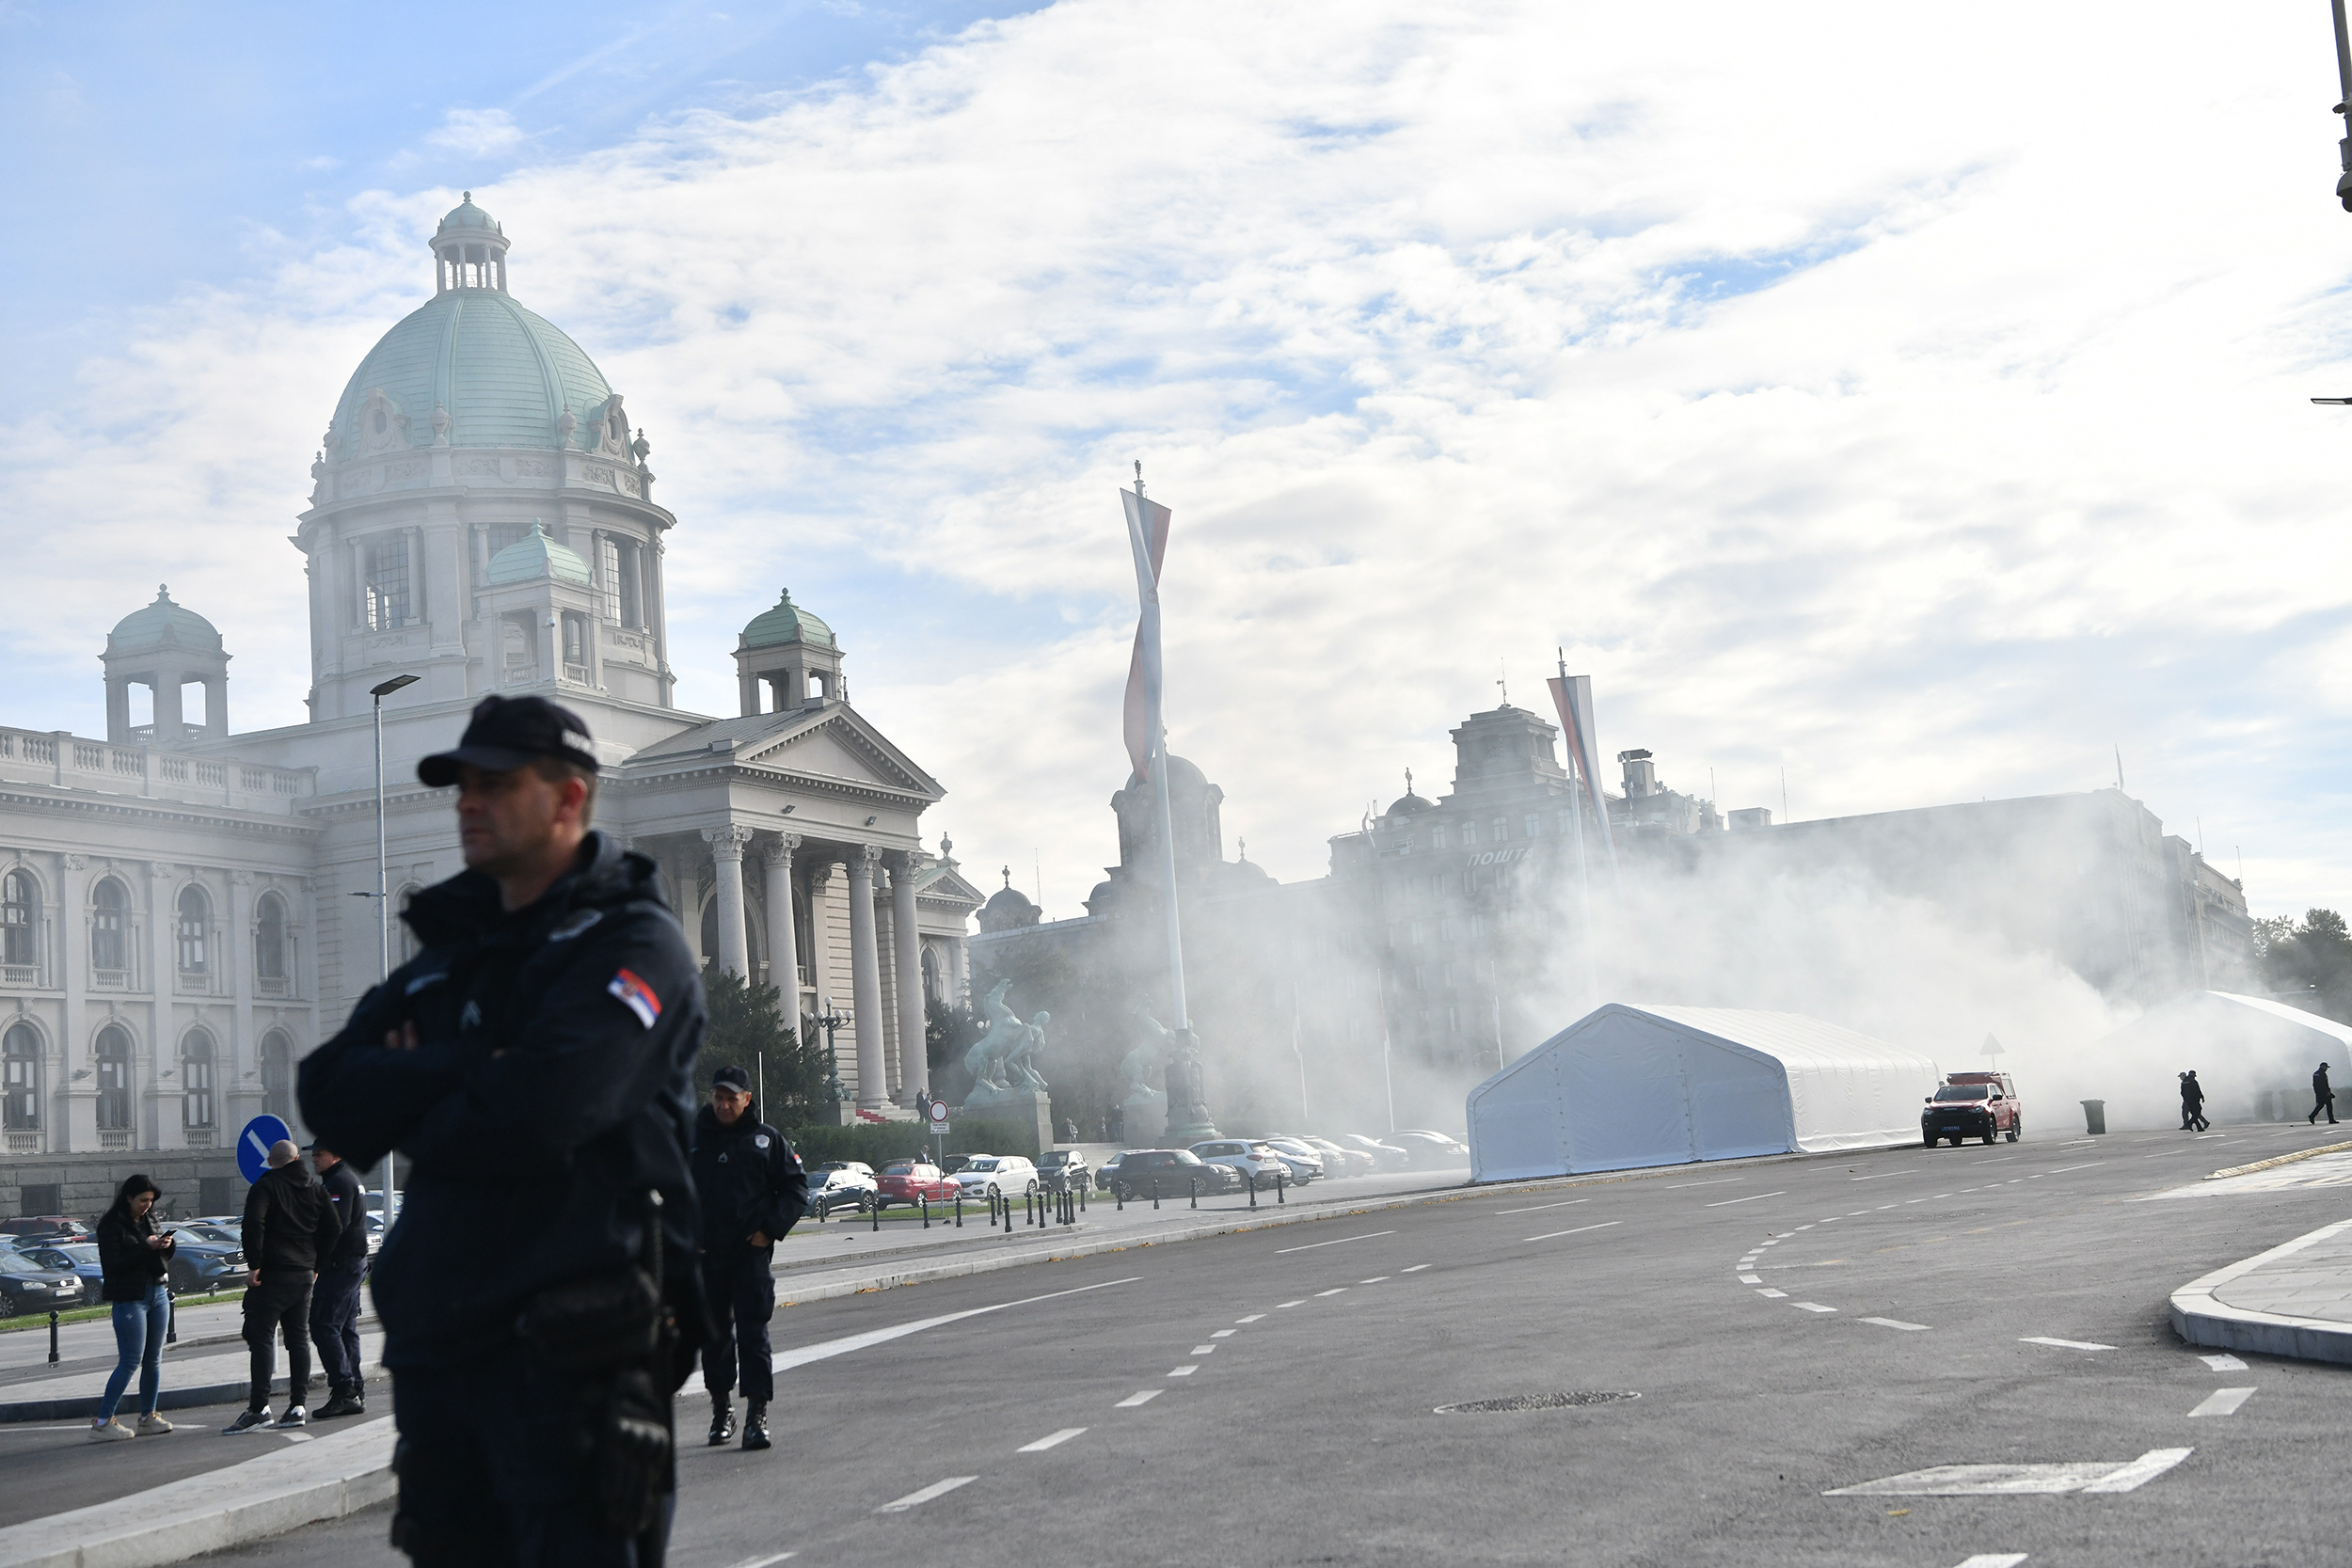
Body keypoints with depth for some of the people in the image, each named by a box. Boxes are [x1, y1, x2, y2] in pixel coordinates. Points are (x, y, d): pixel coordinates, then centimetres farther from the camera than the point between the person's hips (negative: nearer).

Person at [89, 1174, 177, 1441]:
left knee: (154, 1360, 6)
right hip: (129, 1298, -7)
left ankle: (148, 1417, 14)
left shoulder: (148, 1220, 13)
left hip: (158, 1293, 7)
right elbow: (112, 1264, -15)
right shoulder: (111, 1225, -7)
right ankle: (102, 1422, -6)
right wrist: (145, 1248, -19)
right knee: (130, 1361, -10)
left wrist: (168, 1244, -3)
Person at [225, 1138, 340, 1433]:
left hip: (272, 1274, -6)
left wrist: (253, 1265, -15)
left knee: (261, 1337, -6)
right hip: (304, 1274, 6)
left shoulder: (265, 1187, -5)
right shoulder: (315, 1188, 13)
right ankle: (297, 1406, 8)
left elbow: (254, 1224, -19)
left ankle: (259, 1407, -11)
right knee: (298, 1338, 10)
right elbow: (331, 1229, 13)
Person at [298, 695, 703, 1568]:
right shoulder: (451, 949, 18)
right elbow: (328, 1094, 5)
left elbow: (534, 1111, -21)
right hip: (435, 1347, 7)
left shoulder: (633, 945, -6)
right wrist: (469, 1068, -11)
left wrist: (408, 1116, -2)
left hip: (565, 1357, -7)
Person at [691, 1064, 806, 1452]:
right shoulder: (693, 1138, 7)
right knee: (714, 1333, 9)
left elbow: (796, 1188, 7)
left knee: (753, 1332, -7)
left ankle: (757, 1414, -8)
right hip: (705, 1255, 2)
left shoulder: (766, 1139, 4)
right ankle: (721, 1409, 21)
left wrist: (769, 1230, -4)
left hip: (751, 1251, -2)